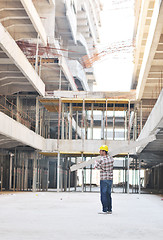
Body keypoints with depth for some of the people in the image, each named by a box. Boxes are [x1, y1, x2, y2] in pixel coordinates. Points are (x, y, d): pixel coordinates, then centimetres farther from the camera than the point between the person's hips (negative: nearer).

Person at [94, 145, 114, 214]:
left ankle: (105, 210, -4)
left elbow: (96, 166, 0)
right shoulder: (111, 158, 2)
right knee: (108, 195, 12)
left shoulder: (101, 160, -15)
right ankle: (109, 210, 13)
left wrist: (96, 162, 20)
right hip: (110, 179, 6)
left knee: (103, 195, -2)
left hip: (104, 179, -6)